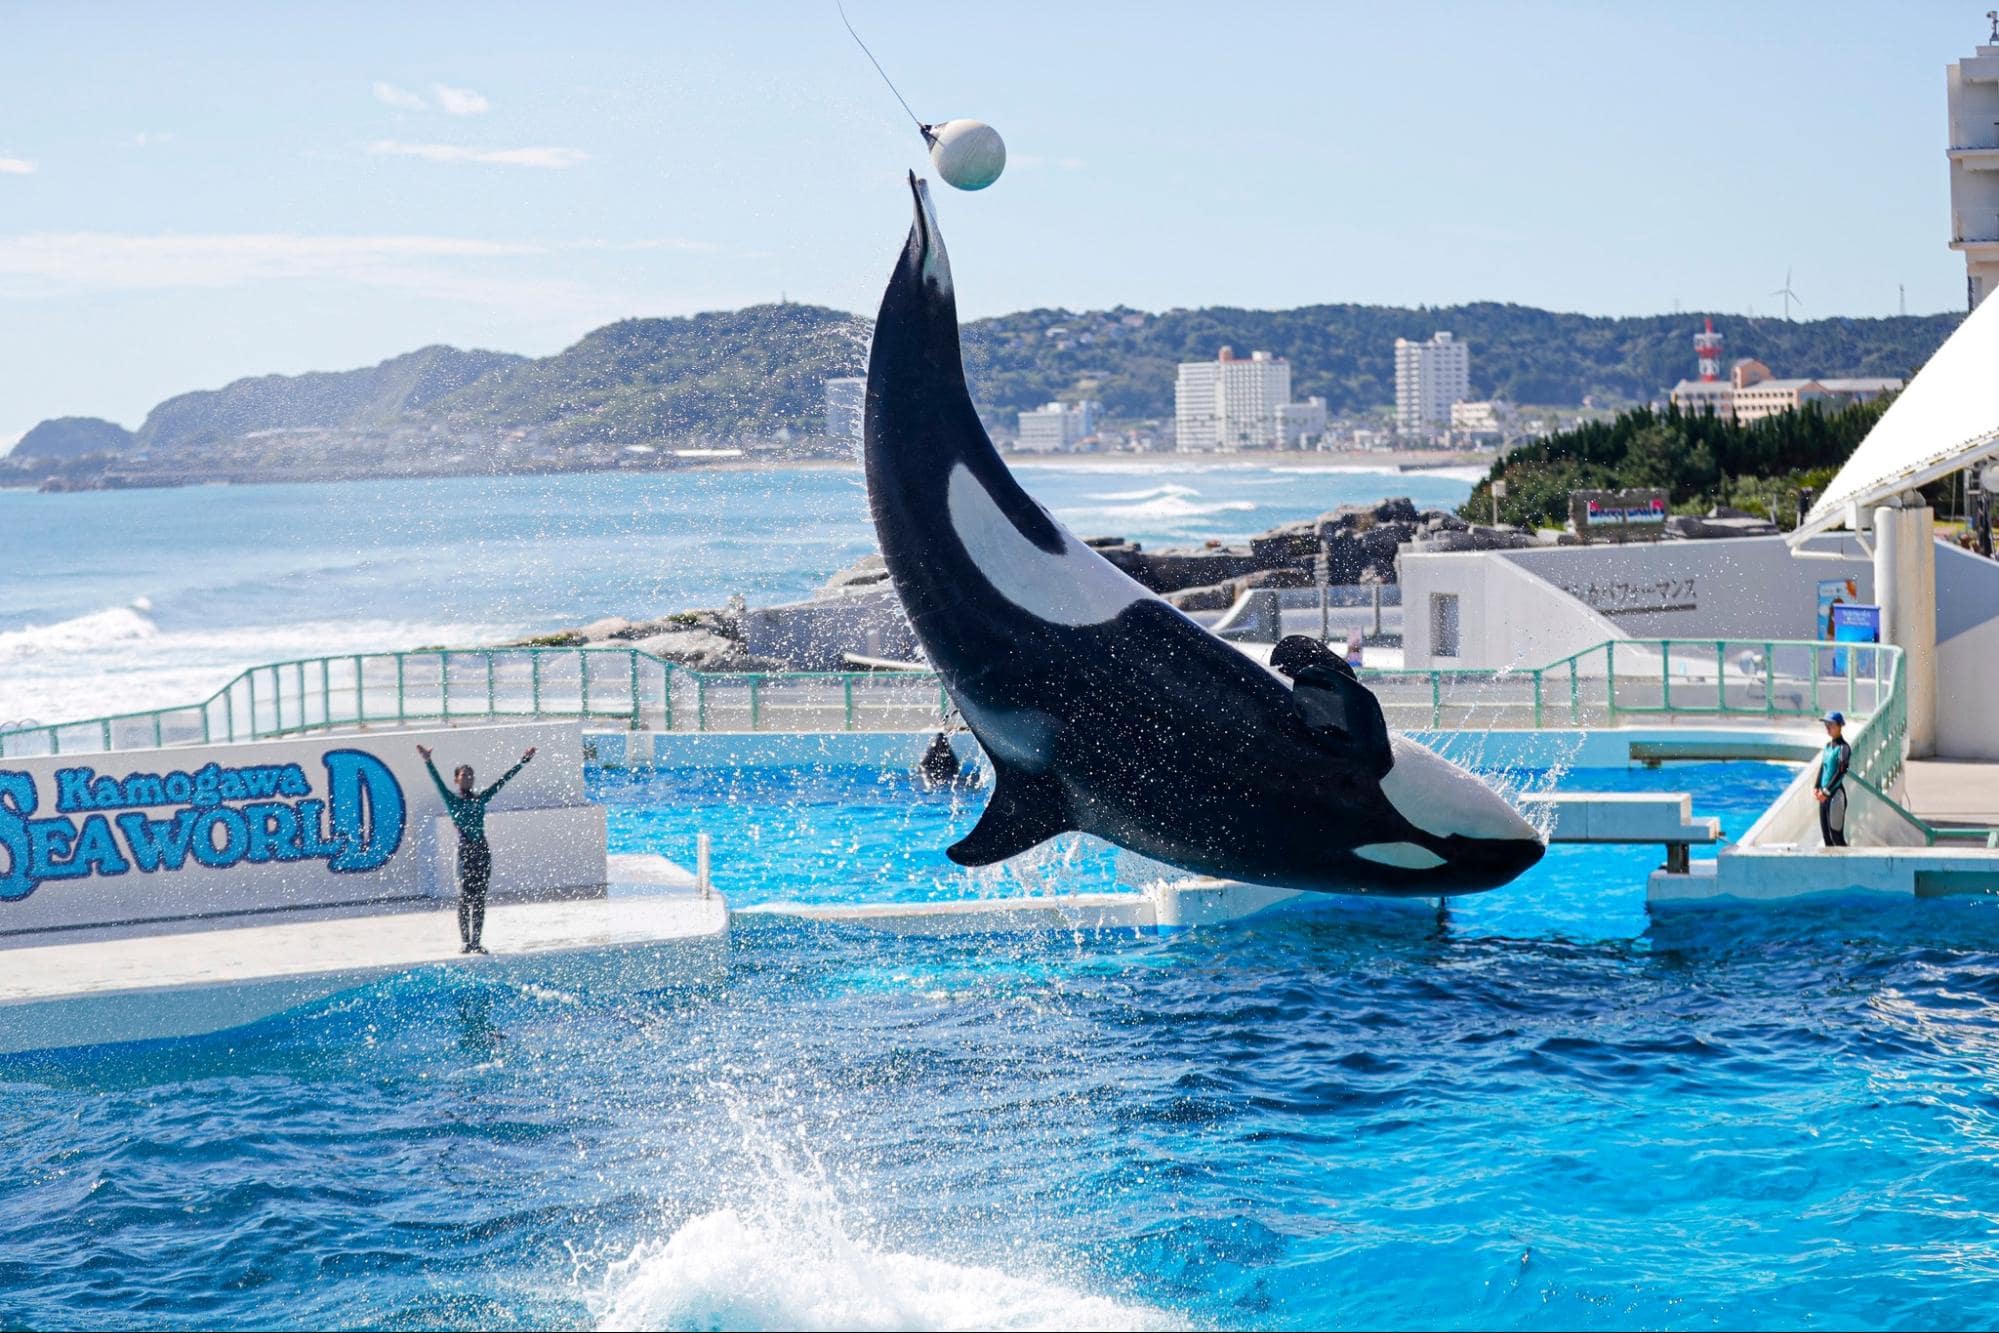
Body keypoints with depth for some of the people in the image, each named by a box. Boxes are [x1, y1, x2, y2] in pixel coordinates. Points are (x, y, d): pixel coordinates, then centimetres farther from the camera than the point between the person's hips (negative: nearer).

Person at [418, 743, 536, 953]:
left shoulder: (480, 798, 12)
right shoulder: (452, 800, 0)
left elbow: (503, 780, 13)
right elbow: (438, 782, -15)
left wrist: (522, 762, 12)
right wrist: (428, 762, -31)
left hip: (482, 851, 4)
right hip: (465, 852, -4)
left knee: (480, 899, 4)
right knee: (465, 898, -3)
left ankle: (476, 942, 7)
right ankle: (466, 942, -1)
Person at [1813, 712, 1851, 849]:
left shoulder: (1843, 748, -13)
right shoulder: (1828, 745, 12)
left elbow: (1841, 772, -18)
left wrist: (1826, 791, -19)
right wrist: (1816, 787, 2)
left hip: (1836, 794, -8)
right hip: (1824, 795, 8)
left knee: (1836, 835, -7)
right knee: (1826, 834, 12)